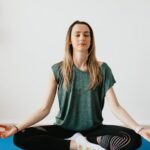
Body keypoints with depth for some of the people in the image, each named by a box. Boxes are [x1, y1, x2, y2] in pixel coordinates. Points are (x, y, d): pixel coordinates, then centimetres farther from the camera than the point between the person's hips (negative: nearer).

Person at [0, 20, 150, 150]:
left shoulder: (102, 69, -4)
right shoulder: (58, 69, -3)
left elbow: (115, 107, -9)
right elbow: (45, 109, -4)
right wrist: (17, 127, -17)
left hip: (93, 129, 0)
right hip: (63, 128, 1)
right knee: (20, 137, -24)